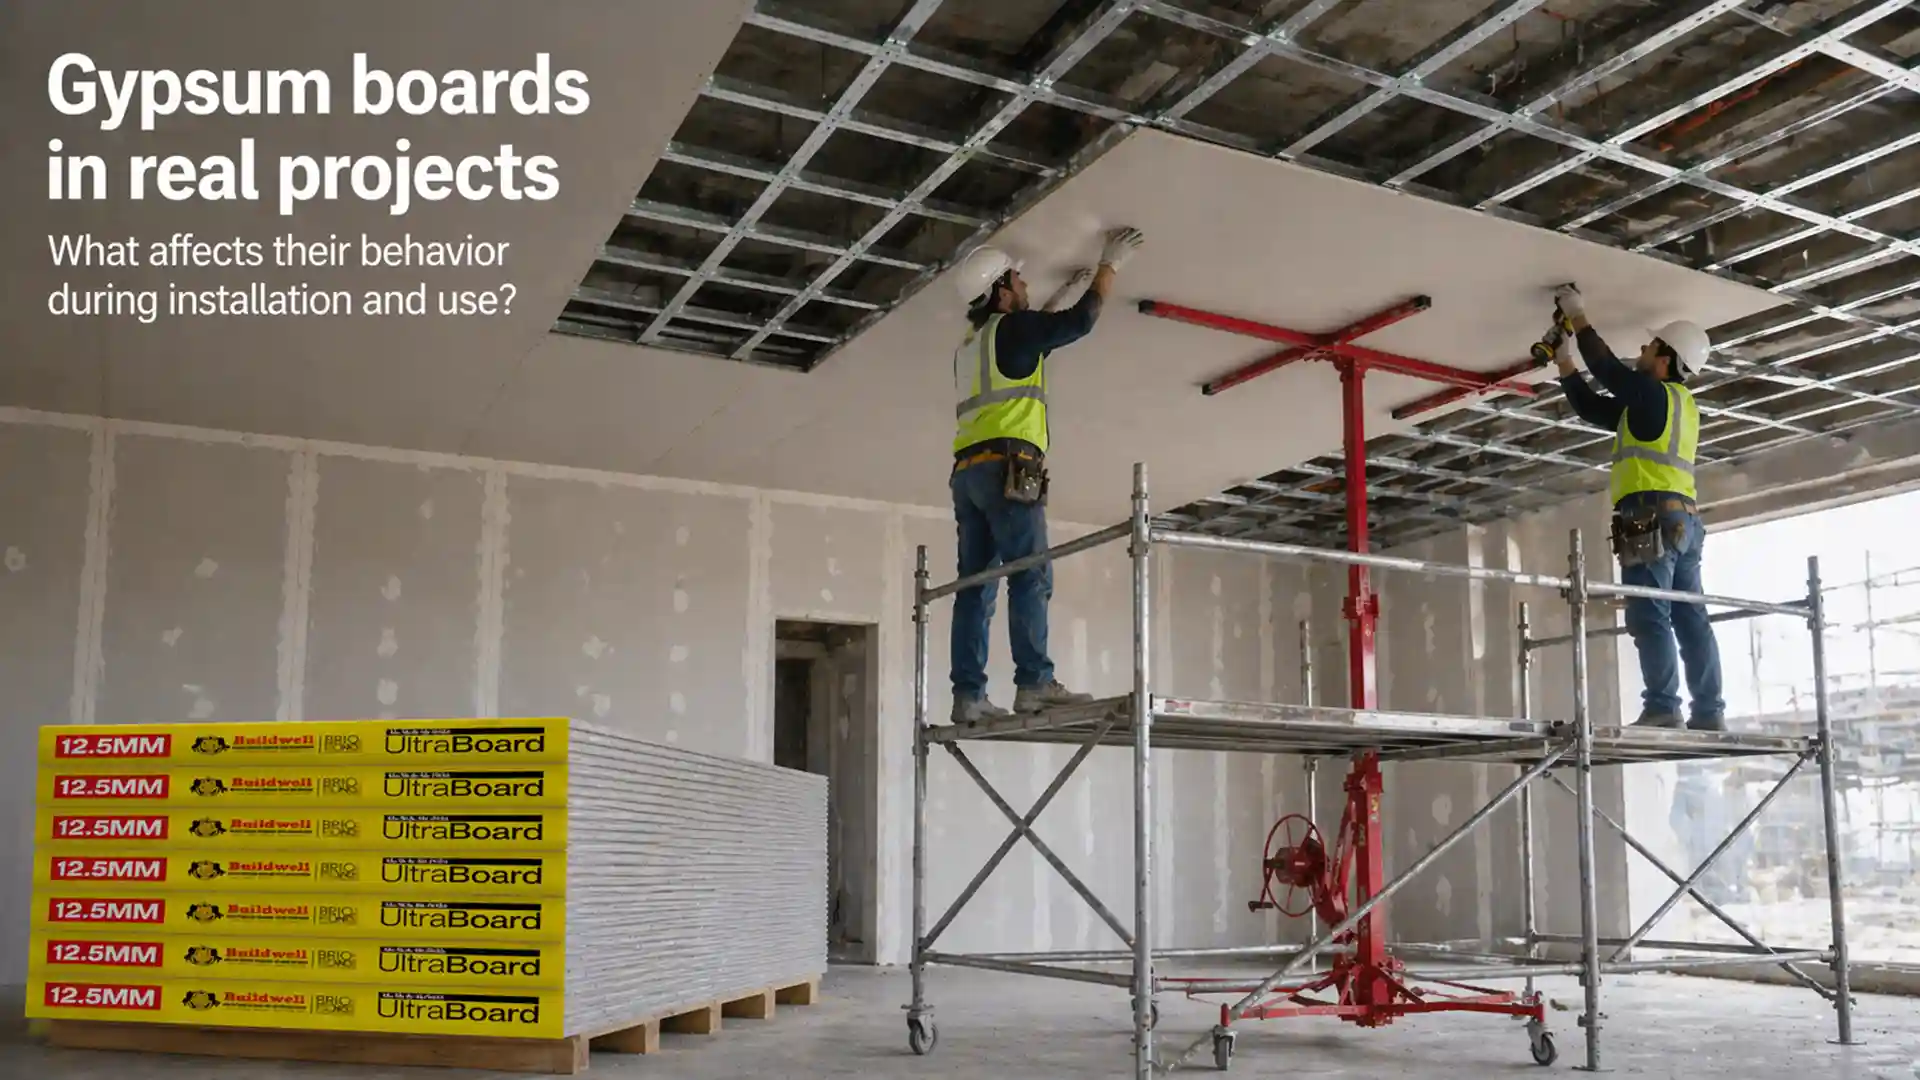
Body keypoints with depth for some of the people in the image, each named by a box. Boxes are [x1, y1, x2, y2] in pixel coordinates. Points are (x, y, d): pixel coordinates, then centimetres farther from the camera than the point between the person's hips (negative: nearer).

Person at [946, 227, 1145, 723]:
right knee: (1030, 576, -13)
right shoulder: (1010, 326, 2)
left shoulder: (970, 343, 27)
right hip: (1007, 468, -8)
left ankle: (968, 694, -4)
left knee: (975, 587, 1)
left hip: (967, 473, 8)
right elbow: (1080, 321, 5)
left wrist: (1063, 292, 48)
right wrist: (1110, 263, 17)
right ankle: (1035, 682, -22)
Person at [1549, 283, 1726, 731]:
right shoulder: (1676, 402, 25)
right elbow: (1592, 407, 28)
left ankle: (1662, 707, -17)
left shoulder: (1655, 393, -3)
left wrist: (1577, 317, 14)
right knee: (1691, 618, 5)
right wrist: (1563, 359, 32)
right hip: (1682, 518, 9)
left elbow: (1607, 367, 3)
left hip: (1653, 517, -9)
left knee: (1651, 616, -12)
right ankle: (1709, 710, 3)